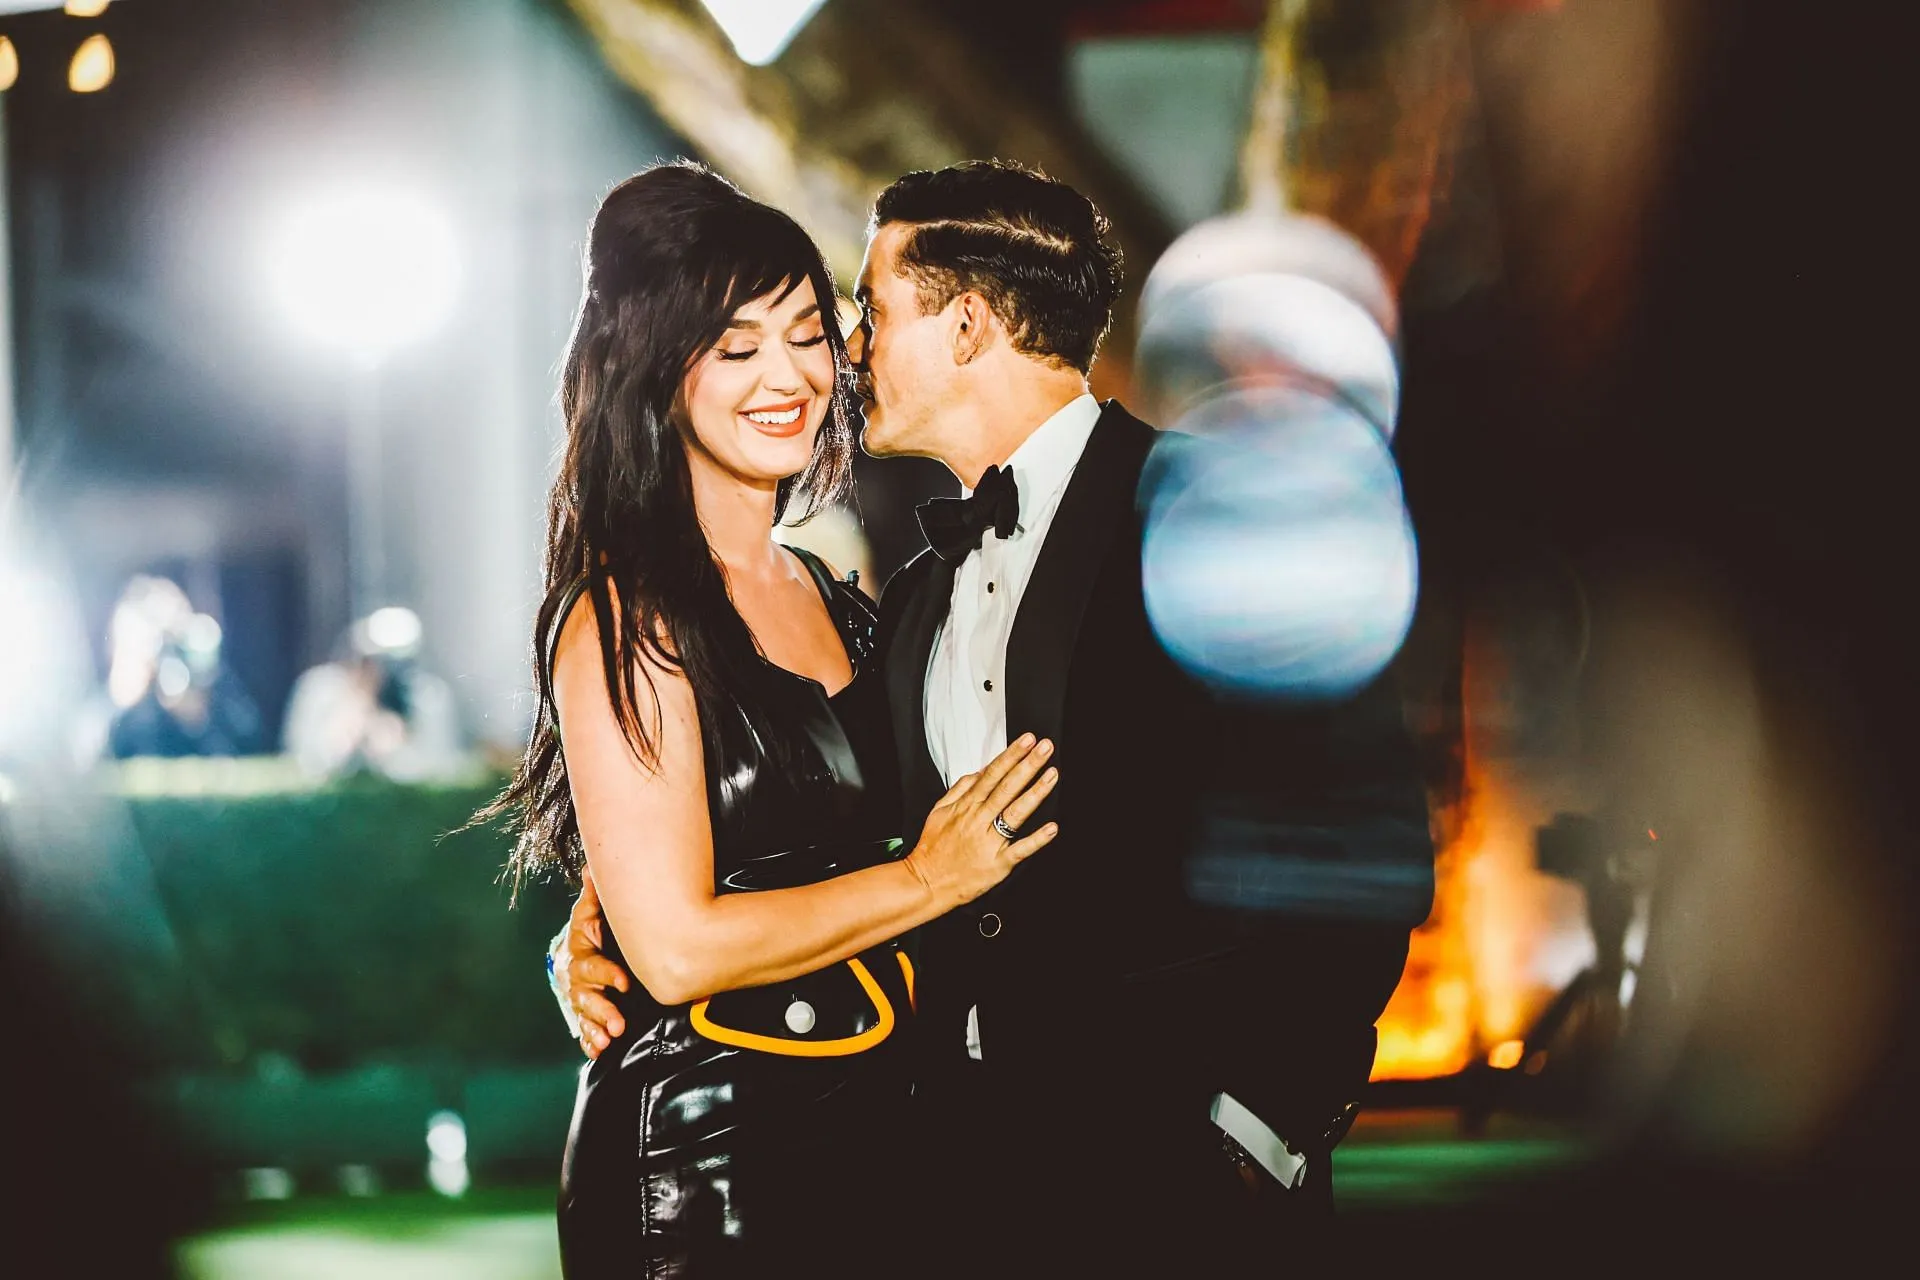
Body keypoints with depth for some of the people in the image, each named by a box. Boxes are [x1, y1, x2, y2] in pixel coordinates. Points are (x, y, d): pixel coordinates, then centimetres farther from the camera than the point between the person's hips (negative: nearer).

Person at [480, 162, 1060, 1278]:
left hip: (861, 1144, 7)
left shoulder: (834, 601, 11)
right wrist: (927, 880, -10)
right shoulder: (625, 619, -12)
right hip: (696, 1157, -7)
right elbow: (675, 946, -18)